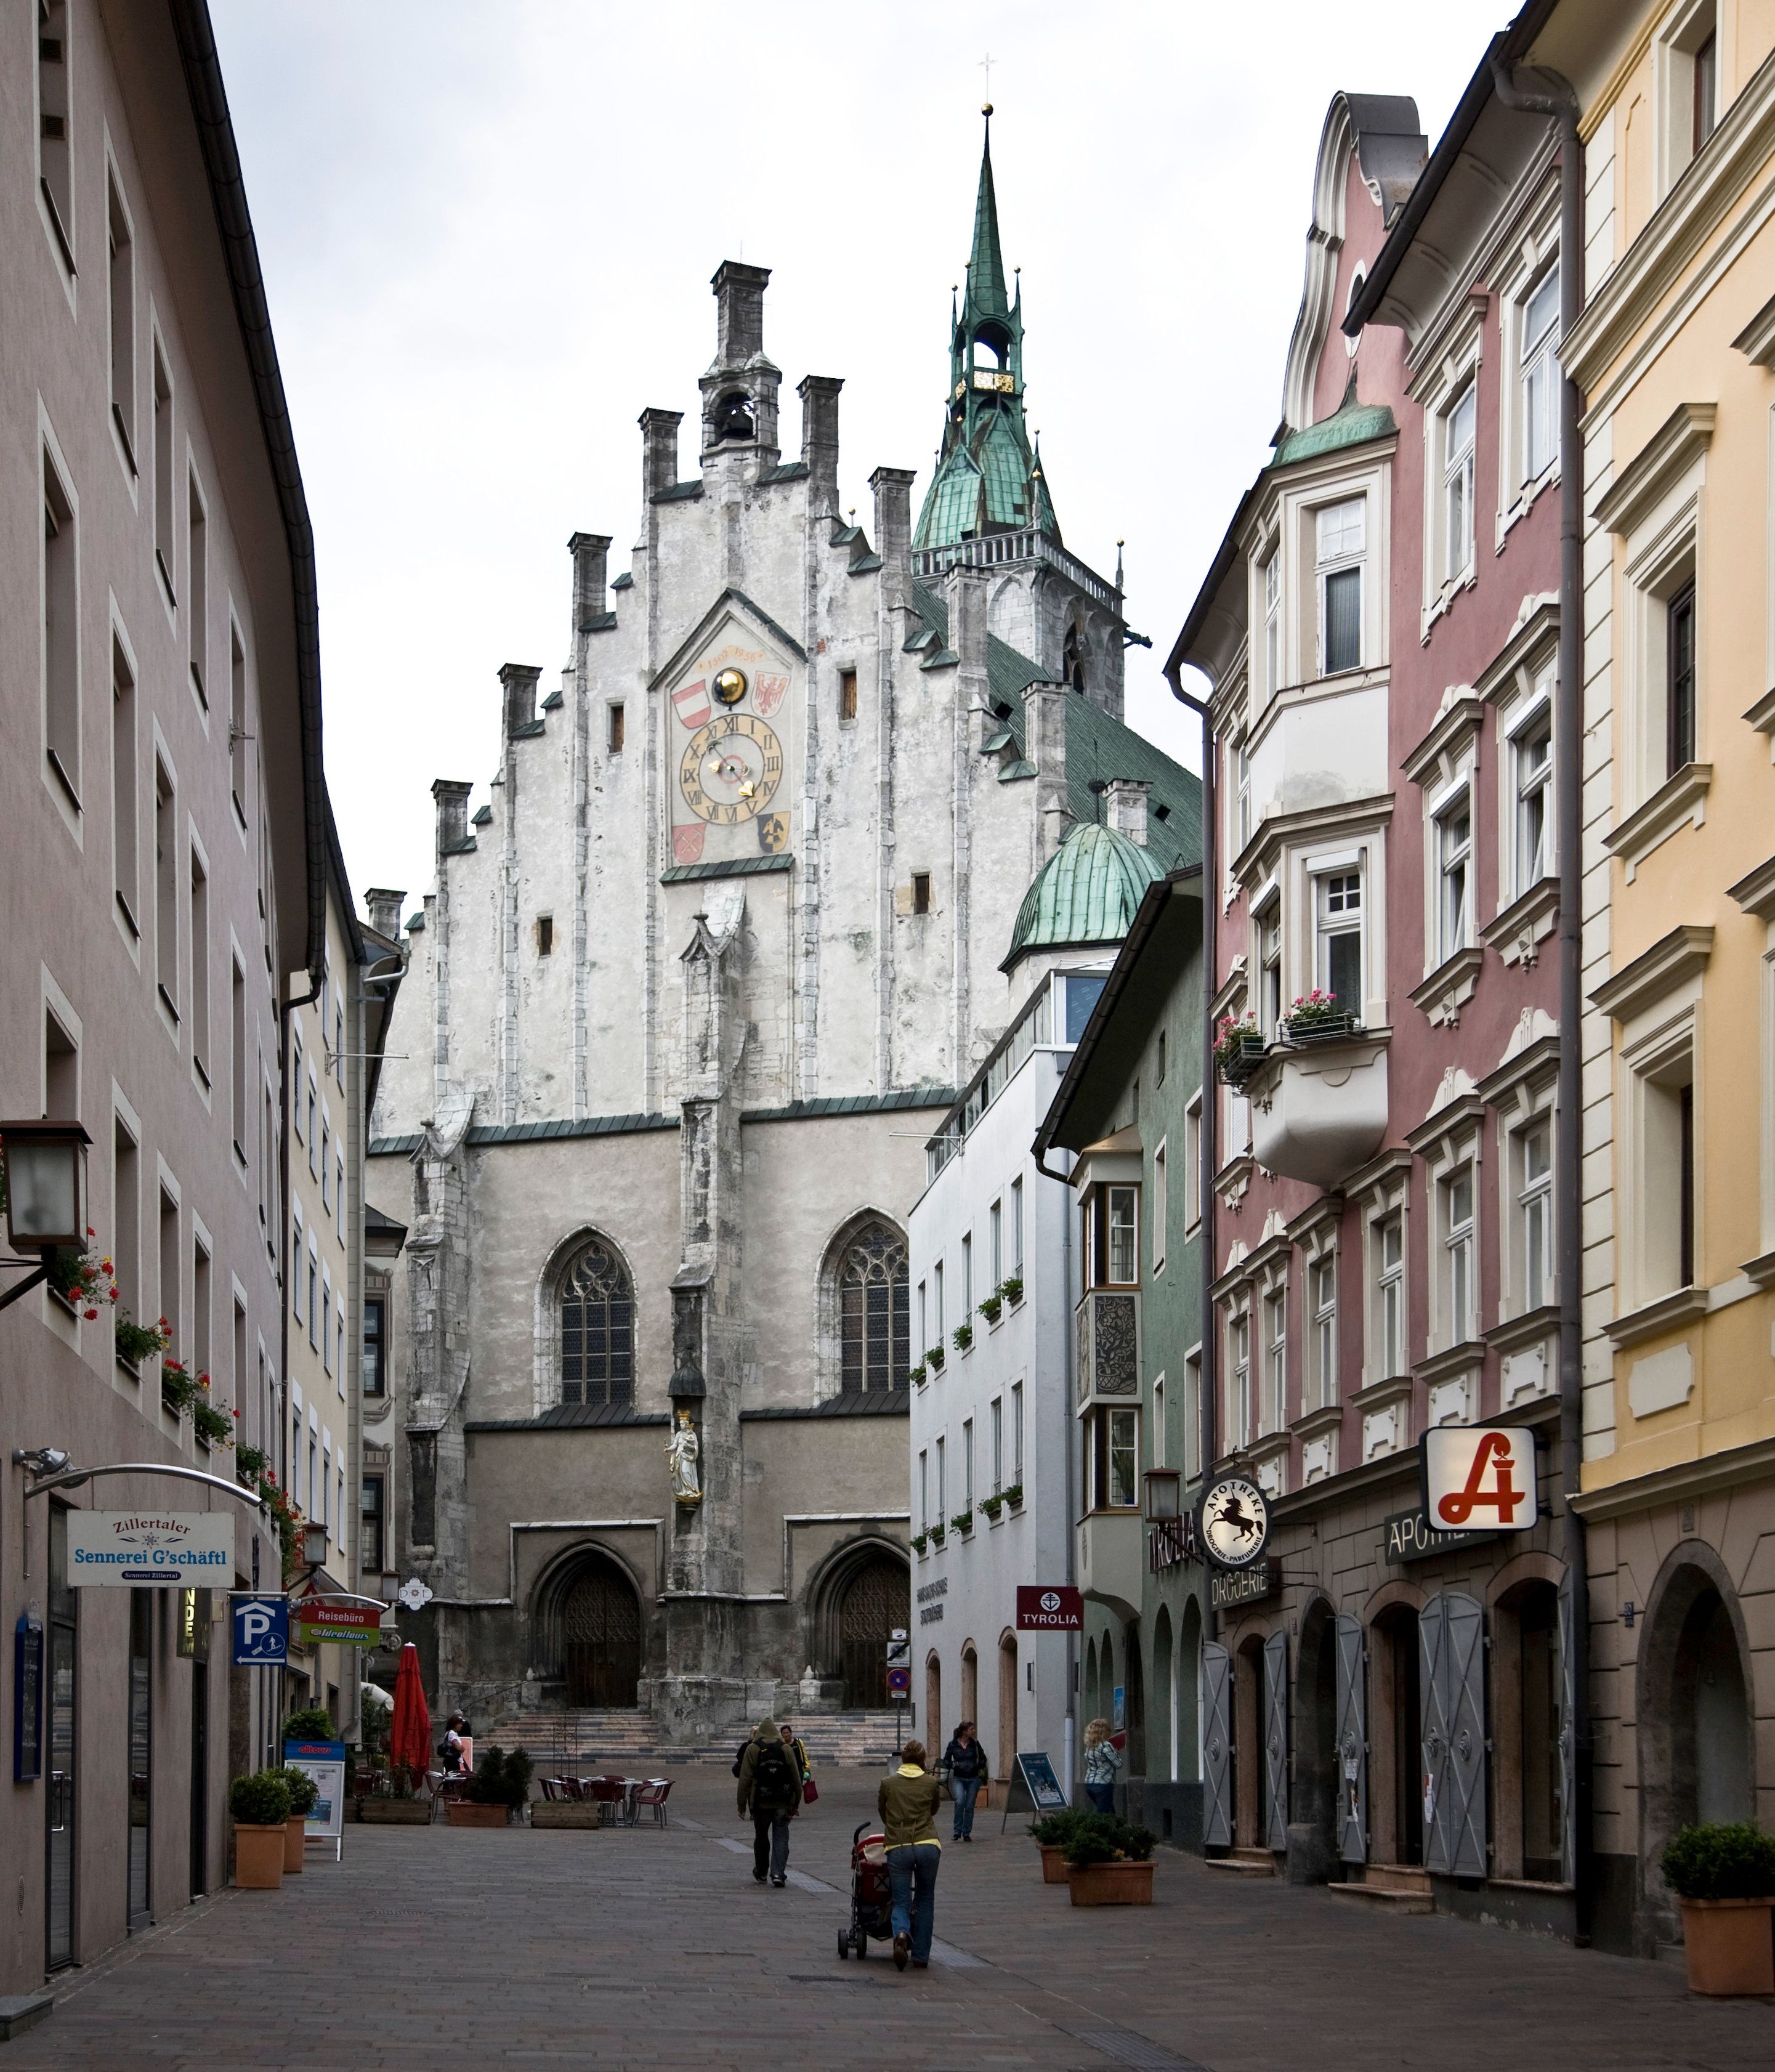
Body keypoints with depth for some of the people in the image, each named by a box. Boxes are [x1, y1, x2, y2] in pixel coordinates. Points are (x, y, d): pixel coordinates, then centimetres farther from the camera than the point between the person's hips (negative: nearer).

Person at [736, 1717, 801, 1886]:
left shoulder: (752, 1750, -4)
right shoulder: (787, 1750, 2)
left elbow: (745, 1779, -6)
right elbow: (796, 1779, 5)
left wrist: (742, 1803, -2)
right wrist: (796, 1803, 13)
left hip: (761, 1803, -1)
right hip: (783, 1803, 1)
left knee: (761, 1837, 16)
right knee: (781, 1838, 3)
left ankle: (761, 1872, 29)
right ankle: (778, 1873, -11)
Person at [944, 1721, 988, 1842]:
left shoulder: (975, 1744, 3)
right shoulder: (953, 1745, -2)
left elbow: (983, 1759, 12)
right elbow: (946, 1761, 4)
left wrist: (977, 1767, -6)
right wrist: (955, 1765, -14)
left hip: (973, 1779, 2)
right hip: (958, 1779, -2)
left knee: (969, 1806, 2)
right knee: (960, 1802, -22)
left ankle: (967, 1833, 13)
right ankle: (958, 1831, -10)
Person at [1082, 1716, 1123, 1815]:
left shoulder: (1089, 1747, 10)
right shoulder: (1106, 1746, -13)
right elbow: (1118, 1765, -9)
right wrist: (1118, 1754, 11)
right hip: (1103, 1784, -8)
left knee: (1111, 1814, 17)